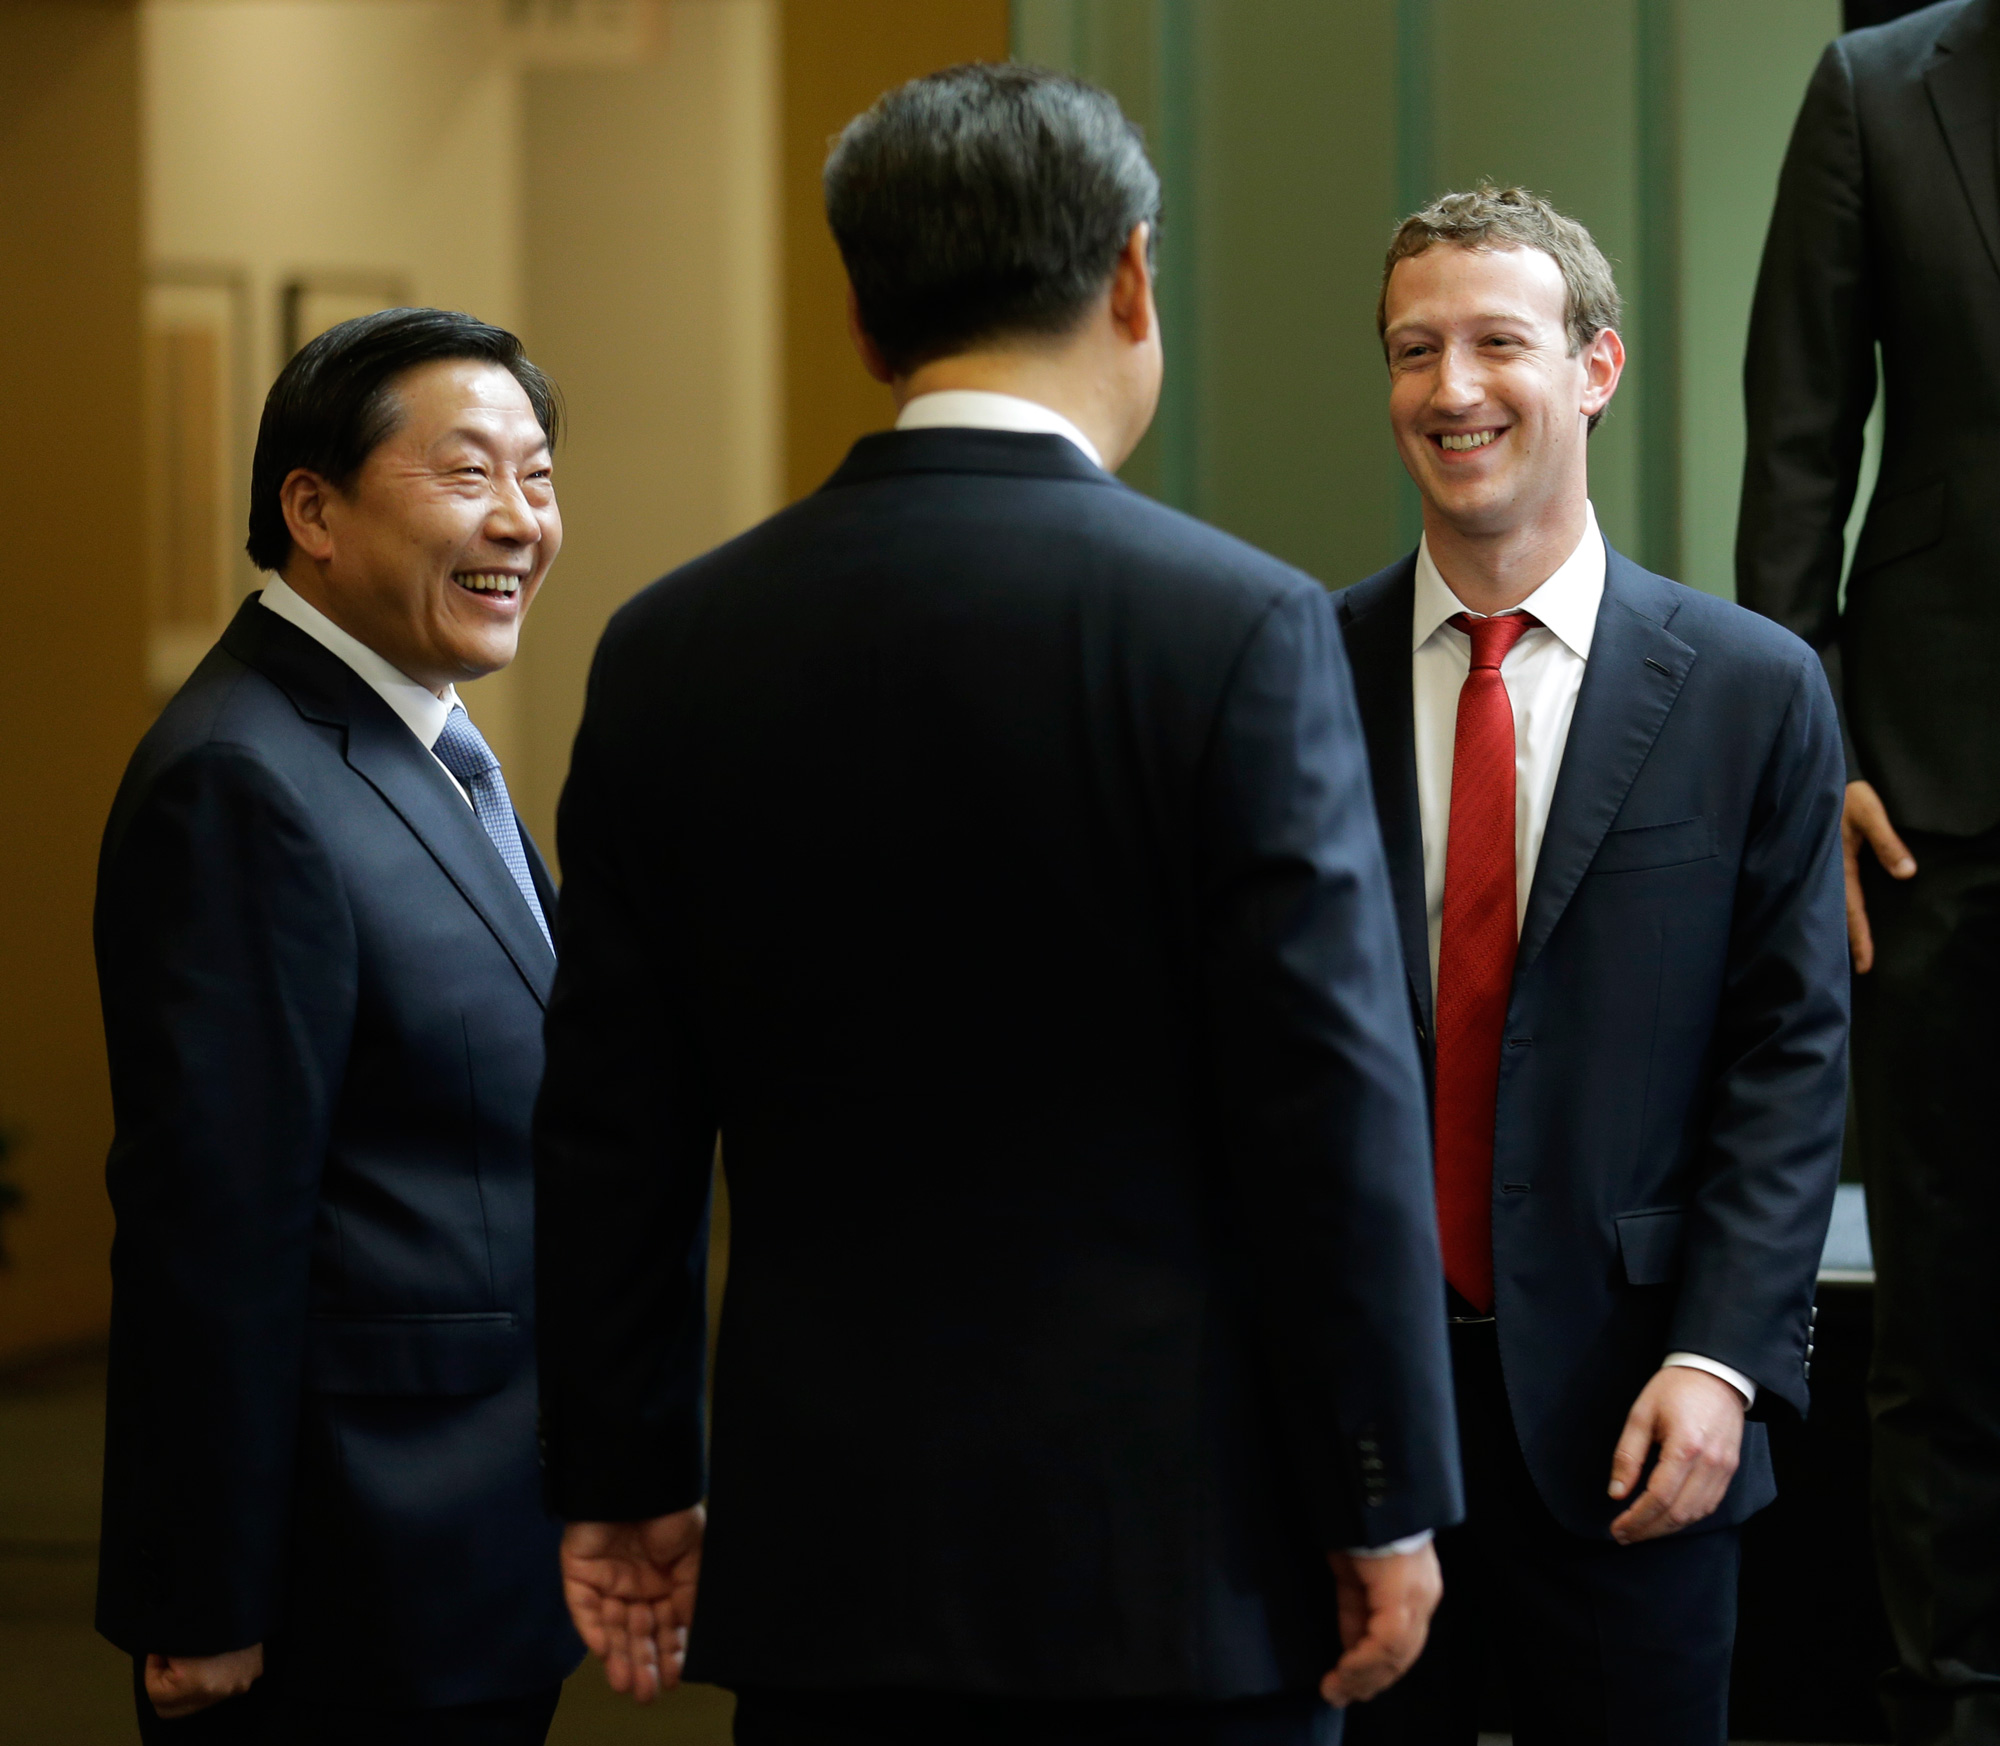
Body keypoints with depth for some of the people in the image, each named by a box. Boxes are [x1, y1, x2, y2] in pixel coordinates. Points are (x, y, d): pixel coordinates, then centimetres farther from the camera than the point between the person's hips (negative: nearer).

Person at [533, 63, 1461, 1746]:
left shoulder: (674, 649, 3)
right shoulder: (1238, 627, -9)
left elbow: (609, 1129, 7)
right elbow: (1334, 1102, -10)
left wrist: (623, 1481, 16)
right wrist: (1384, 1502, -3)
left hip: (819, 1545, 4)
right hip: (1164, 1543, -4)